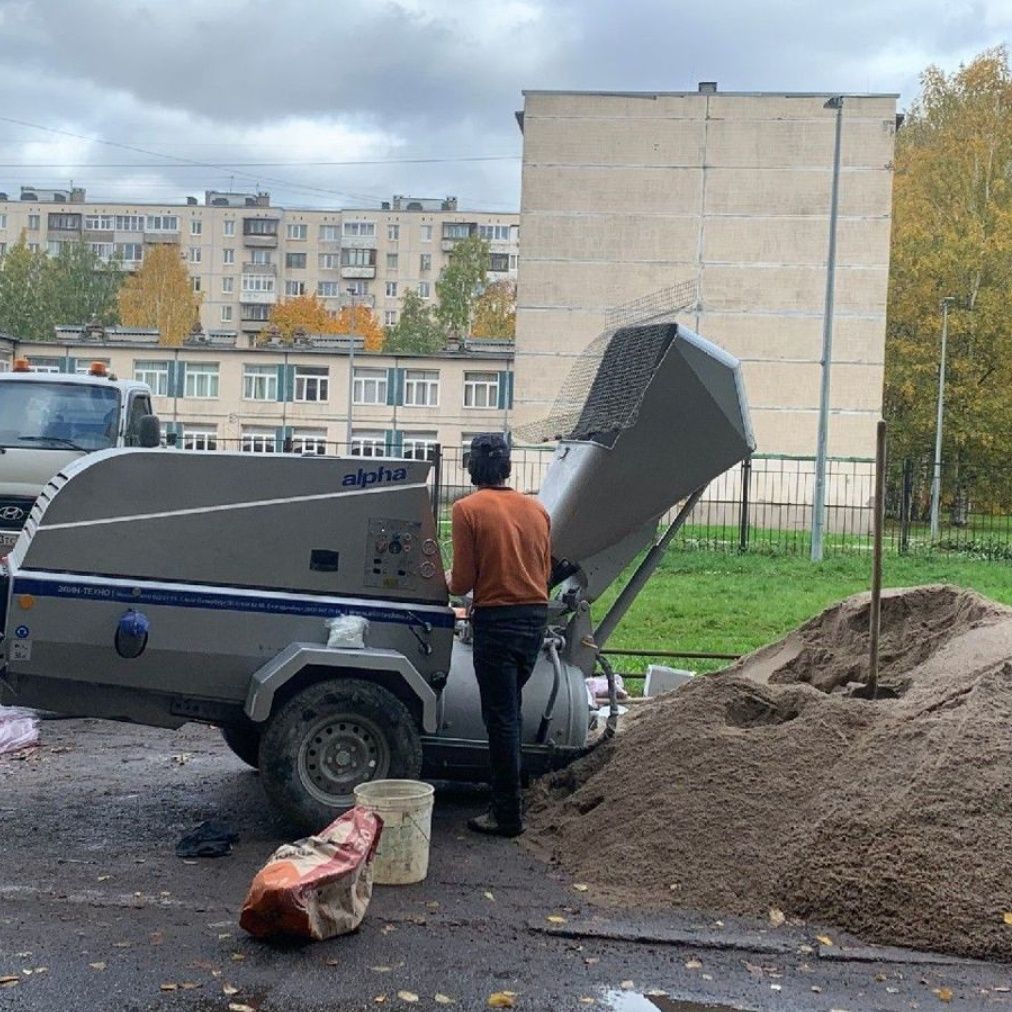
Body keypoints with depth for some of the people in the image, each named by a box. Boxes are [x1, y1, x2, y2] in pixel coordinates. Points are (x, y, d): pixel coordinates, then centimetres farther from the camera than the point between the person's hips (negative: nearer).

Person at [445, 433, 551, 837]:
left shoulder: (468, 509, -9)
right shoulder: (536, 509, 7)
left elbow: (462, 582, -10)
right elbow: (545, 570, 12)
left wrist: (449, 579, 11)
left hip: (496, 619, -6)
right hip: (535, 617, 6)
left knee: (500, 717, 1)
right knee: (510, 710, 19)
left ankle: (507, 815, 7)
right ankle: (505, 798, 27)